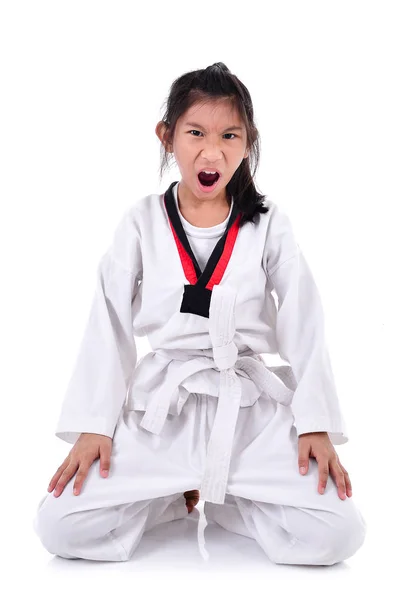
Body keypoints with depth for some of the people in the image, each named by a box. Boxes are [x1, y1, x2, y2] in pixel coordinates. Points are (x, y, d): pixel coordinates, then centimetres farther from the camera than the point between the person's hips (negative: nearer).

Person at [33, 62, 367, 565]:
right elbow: (108, 326, -1)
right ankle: (180, 495, 10)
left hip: (250, 407, 0)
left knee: (338, 534, -17)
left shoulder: (268, 226, -1)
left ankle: (207, 497, 7)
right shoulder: (142, 223, -1)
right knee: (60, 527, -15)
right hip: (159, 407, 0)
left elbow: (303, 326, -1)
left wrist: (316, 425, -8)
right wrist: (94, 425, -6)